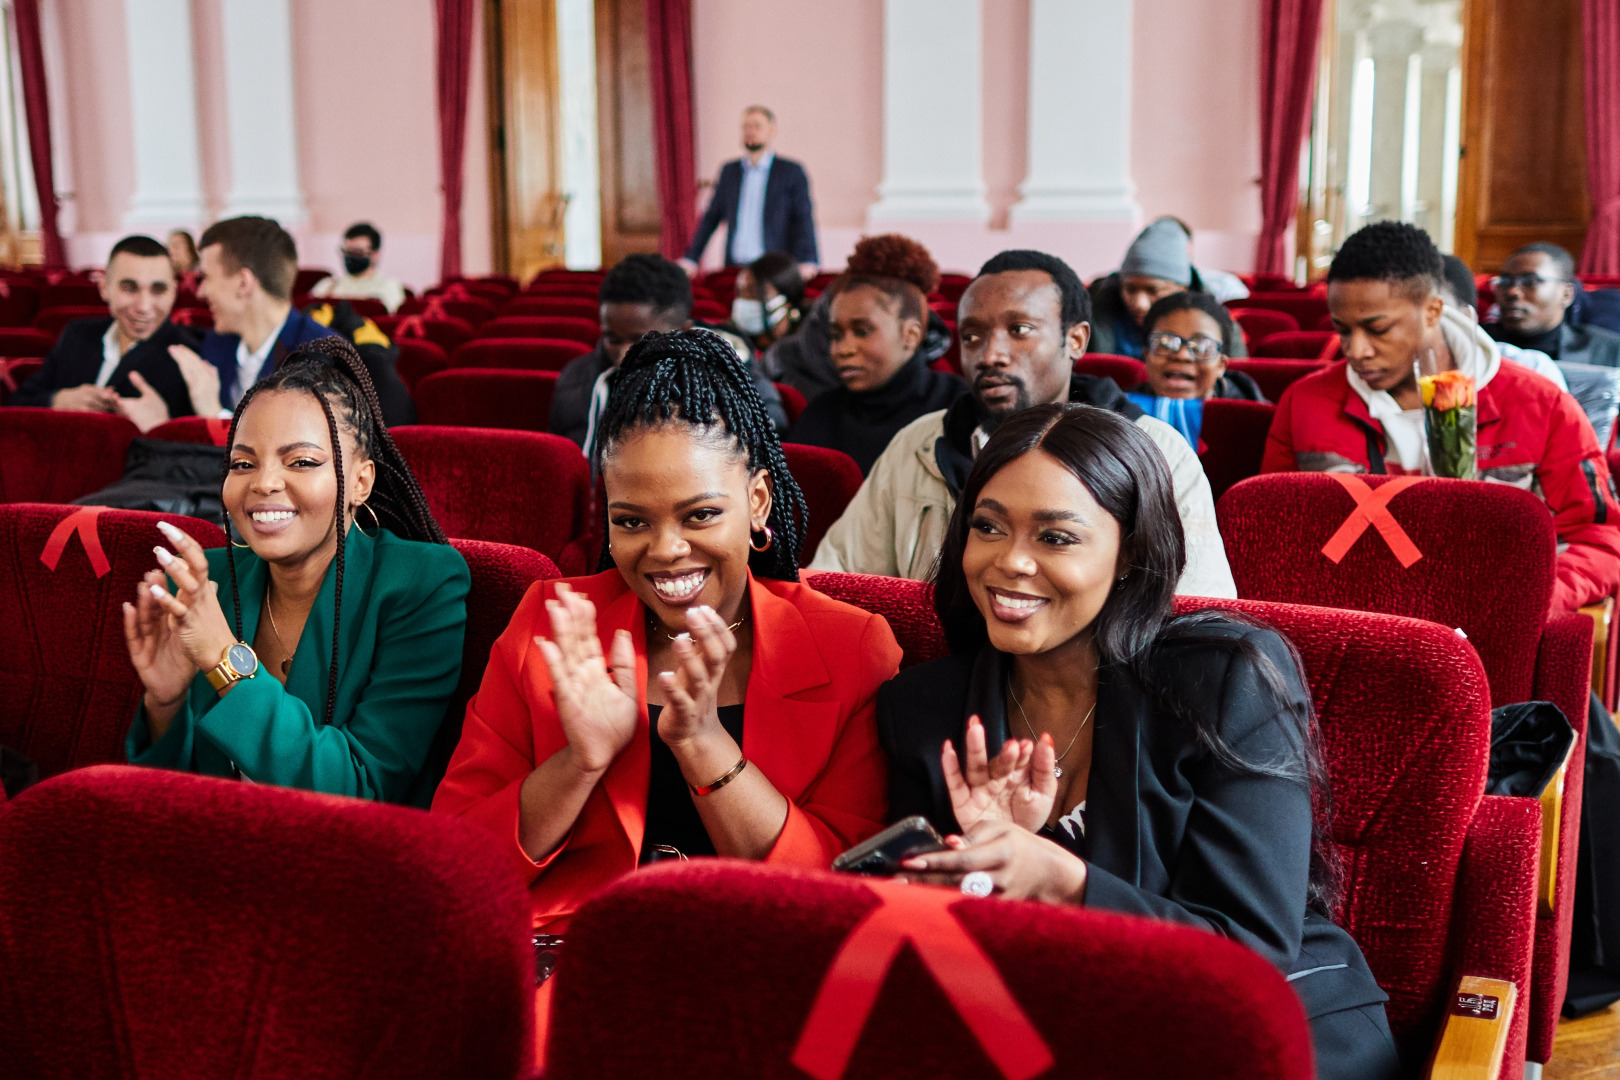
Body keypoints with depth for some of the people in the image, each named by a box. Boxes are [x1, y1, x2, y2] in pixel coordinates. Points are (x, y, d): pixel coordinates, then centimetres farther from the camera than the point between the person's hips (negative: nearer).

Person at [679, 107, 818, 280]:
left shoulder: (791, 171, 4)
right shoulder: (729, 171, 16)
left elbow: (803, 219, -4)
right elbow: (711, 218, 17)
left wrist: (807, 261, -19)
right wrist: (690, 258, 8)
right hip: (735, 267, 3)